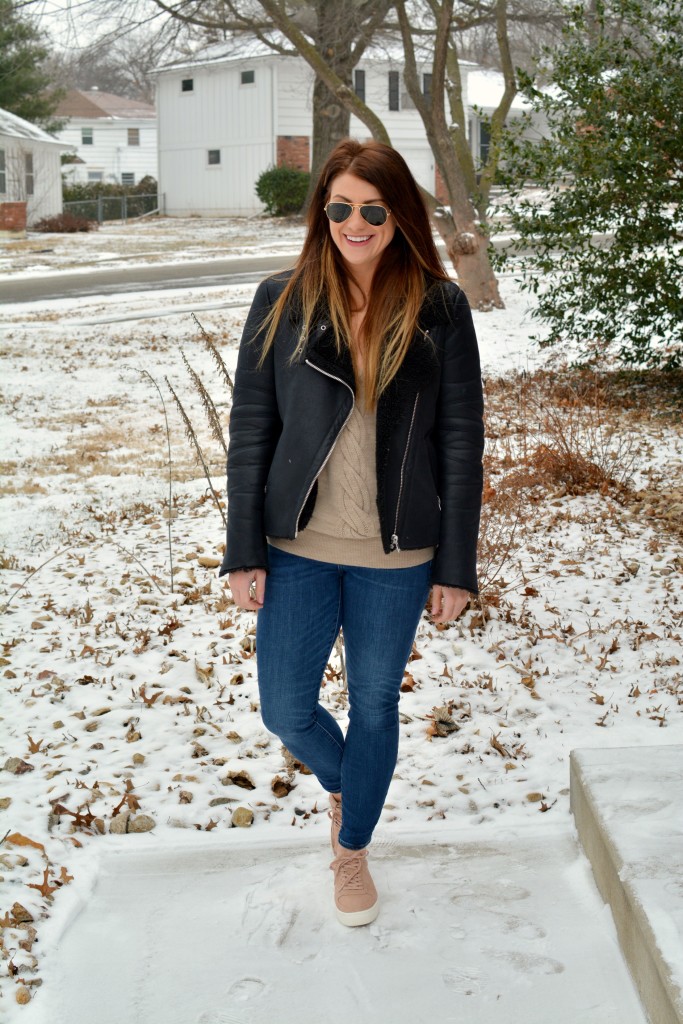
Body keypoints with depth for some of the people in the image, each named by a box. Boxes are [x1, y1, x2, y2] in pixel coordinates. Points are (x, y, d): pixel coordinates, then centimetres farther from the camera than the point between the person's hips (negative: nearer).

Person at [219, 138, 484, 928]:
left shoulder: (440, 310, -6)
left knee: (375, 705, 13)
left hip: (396, 555, 0)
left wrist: (456, 567, -4)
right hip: (298, 547, 1)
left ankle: (353, 850, 38)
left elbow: (461, 442, -3)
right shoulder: (282, 302, -4)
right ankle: (342, 783, 42)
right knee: (286, 709, 6)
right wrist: (244, 554, -4)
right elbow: (249, 431, -2)